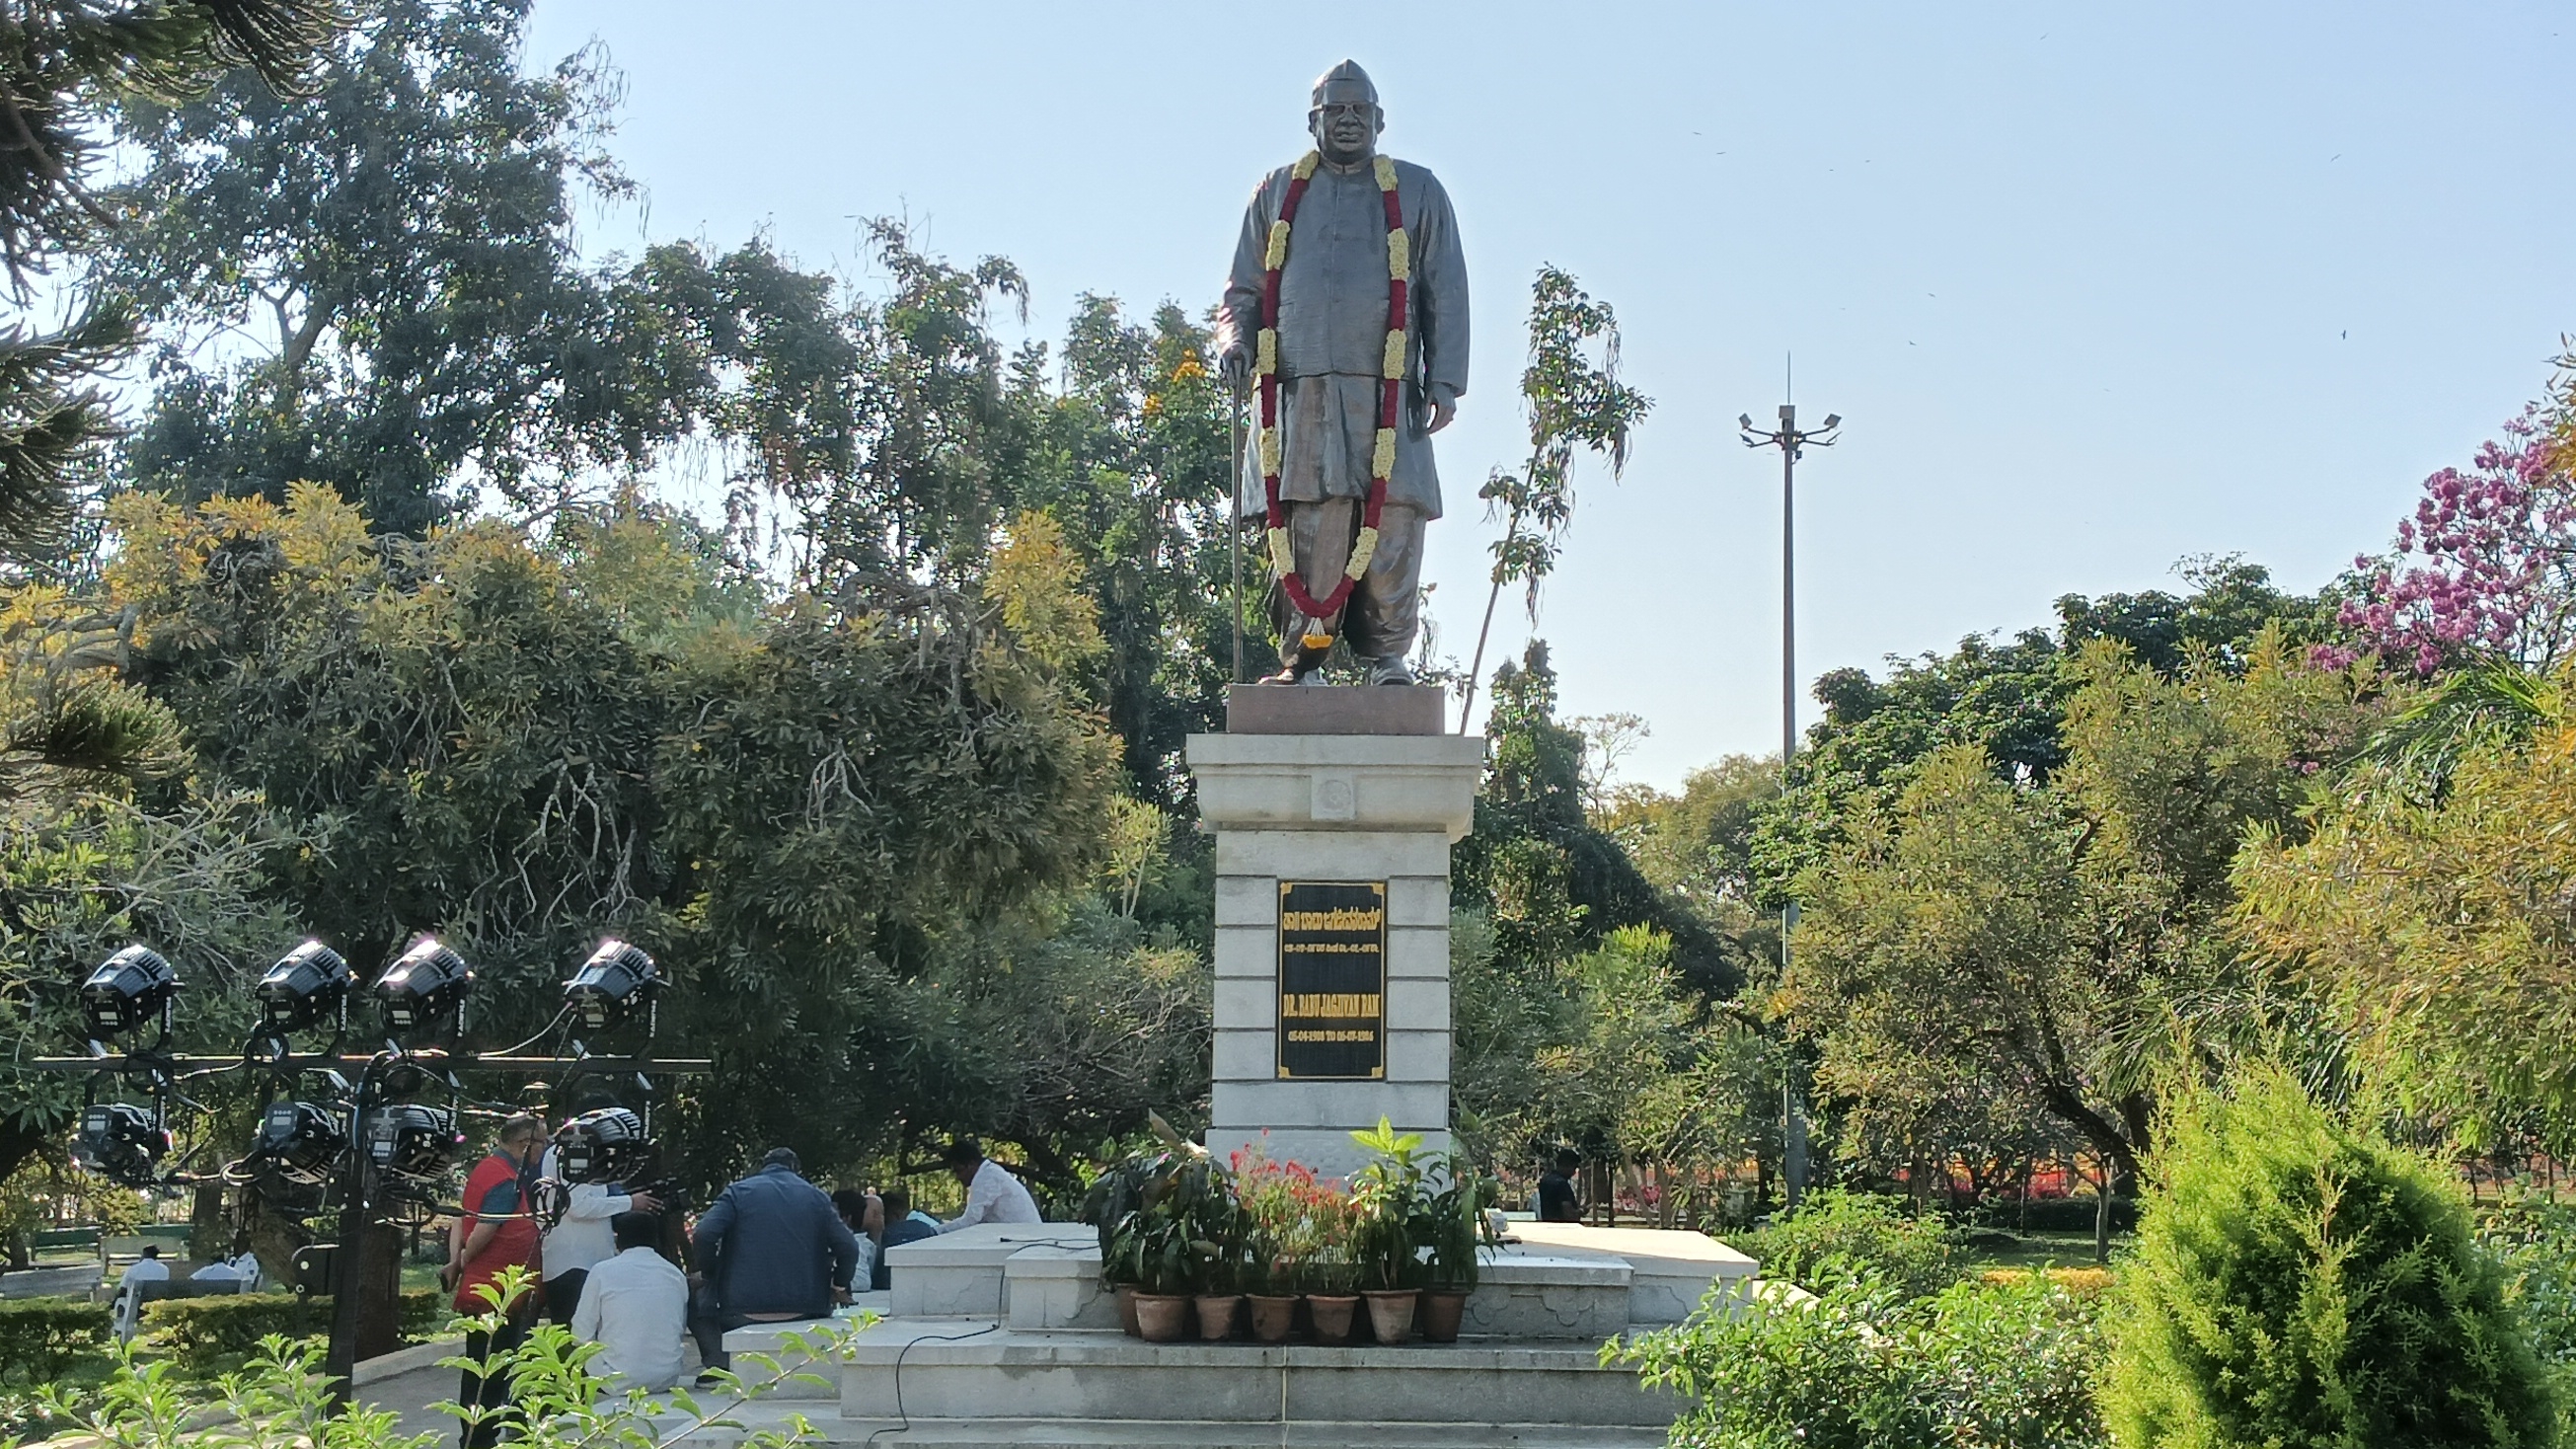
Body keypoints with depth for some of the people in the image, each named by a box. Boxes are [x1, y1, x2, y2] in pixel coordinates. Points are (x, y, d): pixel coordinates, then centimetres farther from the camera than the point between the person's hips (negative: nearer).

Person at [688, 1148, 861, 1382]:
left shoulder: (738, 1192, 4)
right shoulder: (817, 1196, 11)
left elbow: (704, 1235, -11)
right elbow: (848, 1247, 2)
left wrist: (707, 1274, 4)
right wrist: (839, 1287, 16)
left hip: (743, 1313, -3)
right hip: (806, 1310, 3)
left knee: (696, 1292, 23)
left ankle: (719, 1363, 3)